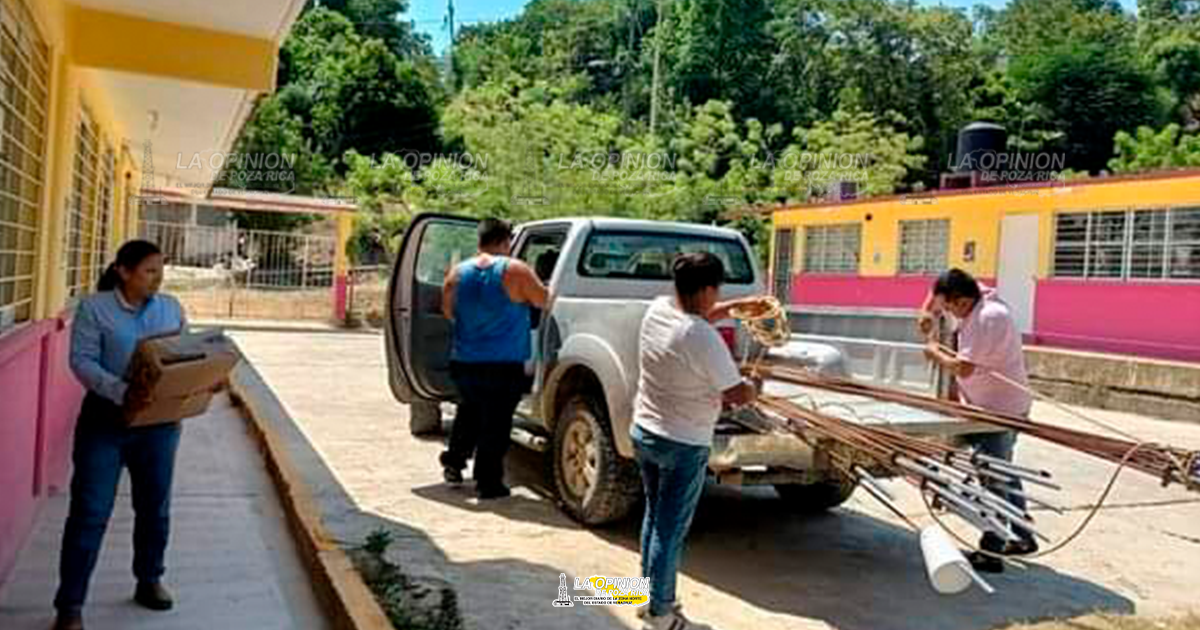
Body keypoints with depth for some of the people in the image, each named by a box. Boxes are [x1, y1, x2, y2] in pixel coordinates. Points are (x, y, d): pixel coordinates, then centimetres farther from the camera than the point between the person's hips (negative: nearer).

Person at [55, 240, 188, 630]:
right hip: (105, 421, -4)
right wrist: (121, 392, -29)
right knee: (90, 512, -1)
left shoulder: (171, 308, 6)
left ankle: (149, 582, 32)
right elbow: (82, 360, -14)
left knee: (155, 508, 14)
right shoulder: (94, 308, -7)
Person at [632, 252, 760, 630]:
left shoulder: (658, 309, -3)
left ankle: (650, 596, 34)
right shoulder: (703, 339, -26)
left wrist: (738, 306, 15)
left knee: (654, 517, 22)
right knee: (671, 530, 5)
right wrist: (752, 389, 2)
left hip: (643, 433, 8)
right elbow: (739, 394, -19)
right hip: (683, 445, -8)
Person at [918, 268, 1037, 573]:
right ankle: (1023, 537, 34)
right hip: (1004, 405, 10)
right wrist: (928, 311, 4)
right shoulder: (978, 296, 3)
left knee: (993, 479, -5)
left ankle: (991, 553, 1)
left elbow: (964, 367, -27)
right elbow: (941, 289, 20)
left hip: (1000, 409, -10)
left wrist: (936, 354, -10)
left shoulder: (989, 318, -24)